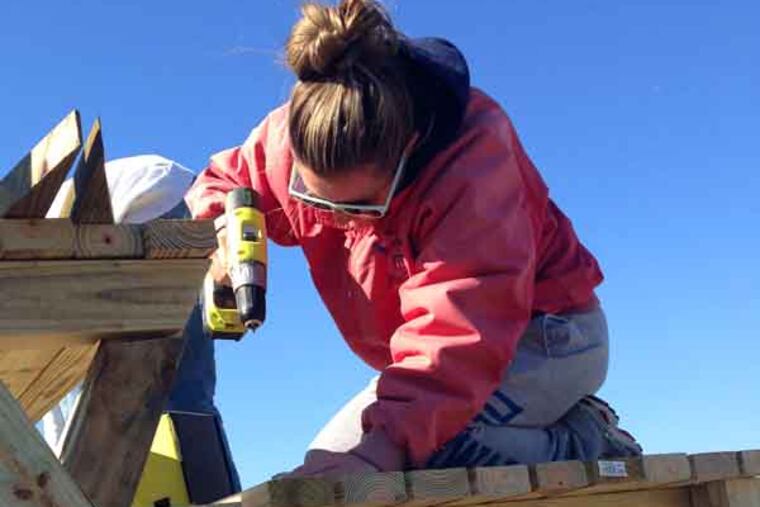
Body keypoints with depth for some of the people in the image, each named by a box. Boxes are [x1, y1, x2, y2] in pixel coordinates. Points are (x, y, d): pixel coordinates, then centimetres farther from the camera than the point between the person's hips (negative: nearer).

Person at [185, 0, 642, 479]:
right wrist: (220, 228, -19)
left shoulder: (472, 152, -32)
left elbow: (461, 324, -41)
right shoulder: (294, 139, -14)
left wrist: (389, 441, -53)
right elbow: (225, 178, 6)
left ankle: (583, 443, -10)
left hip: (542, 335, -8)